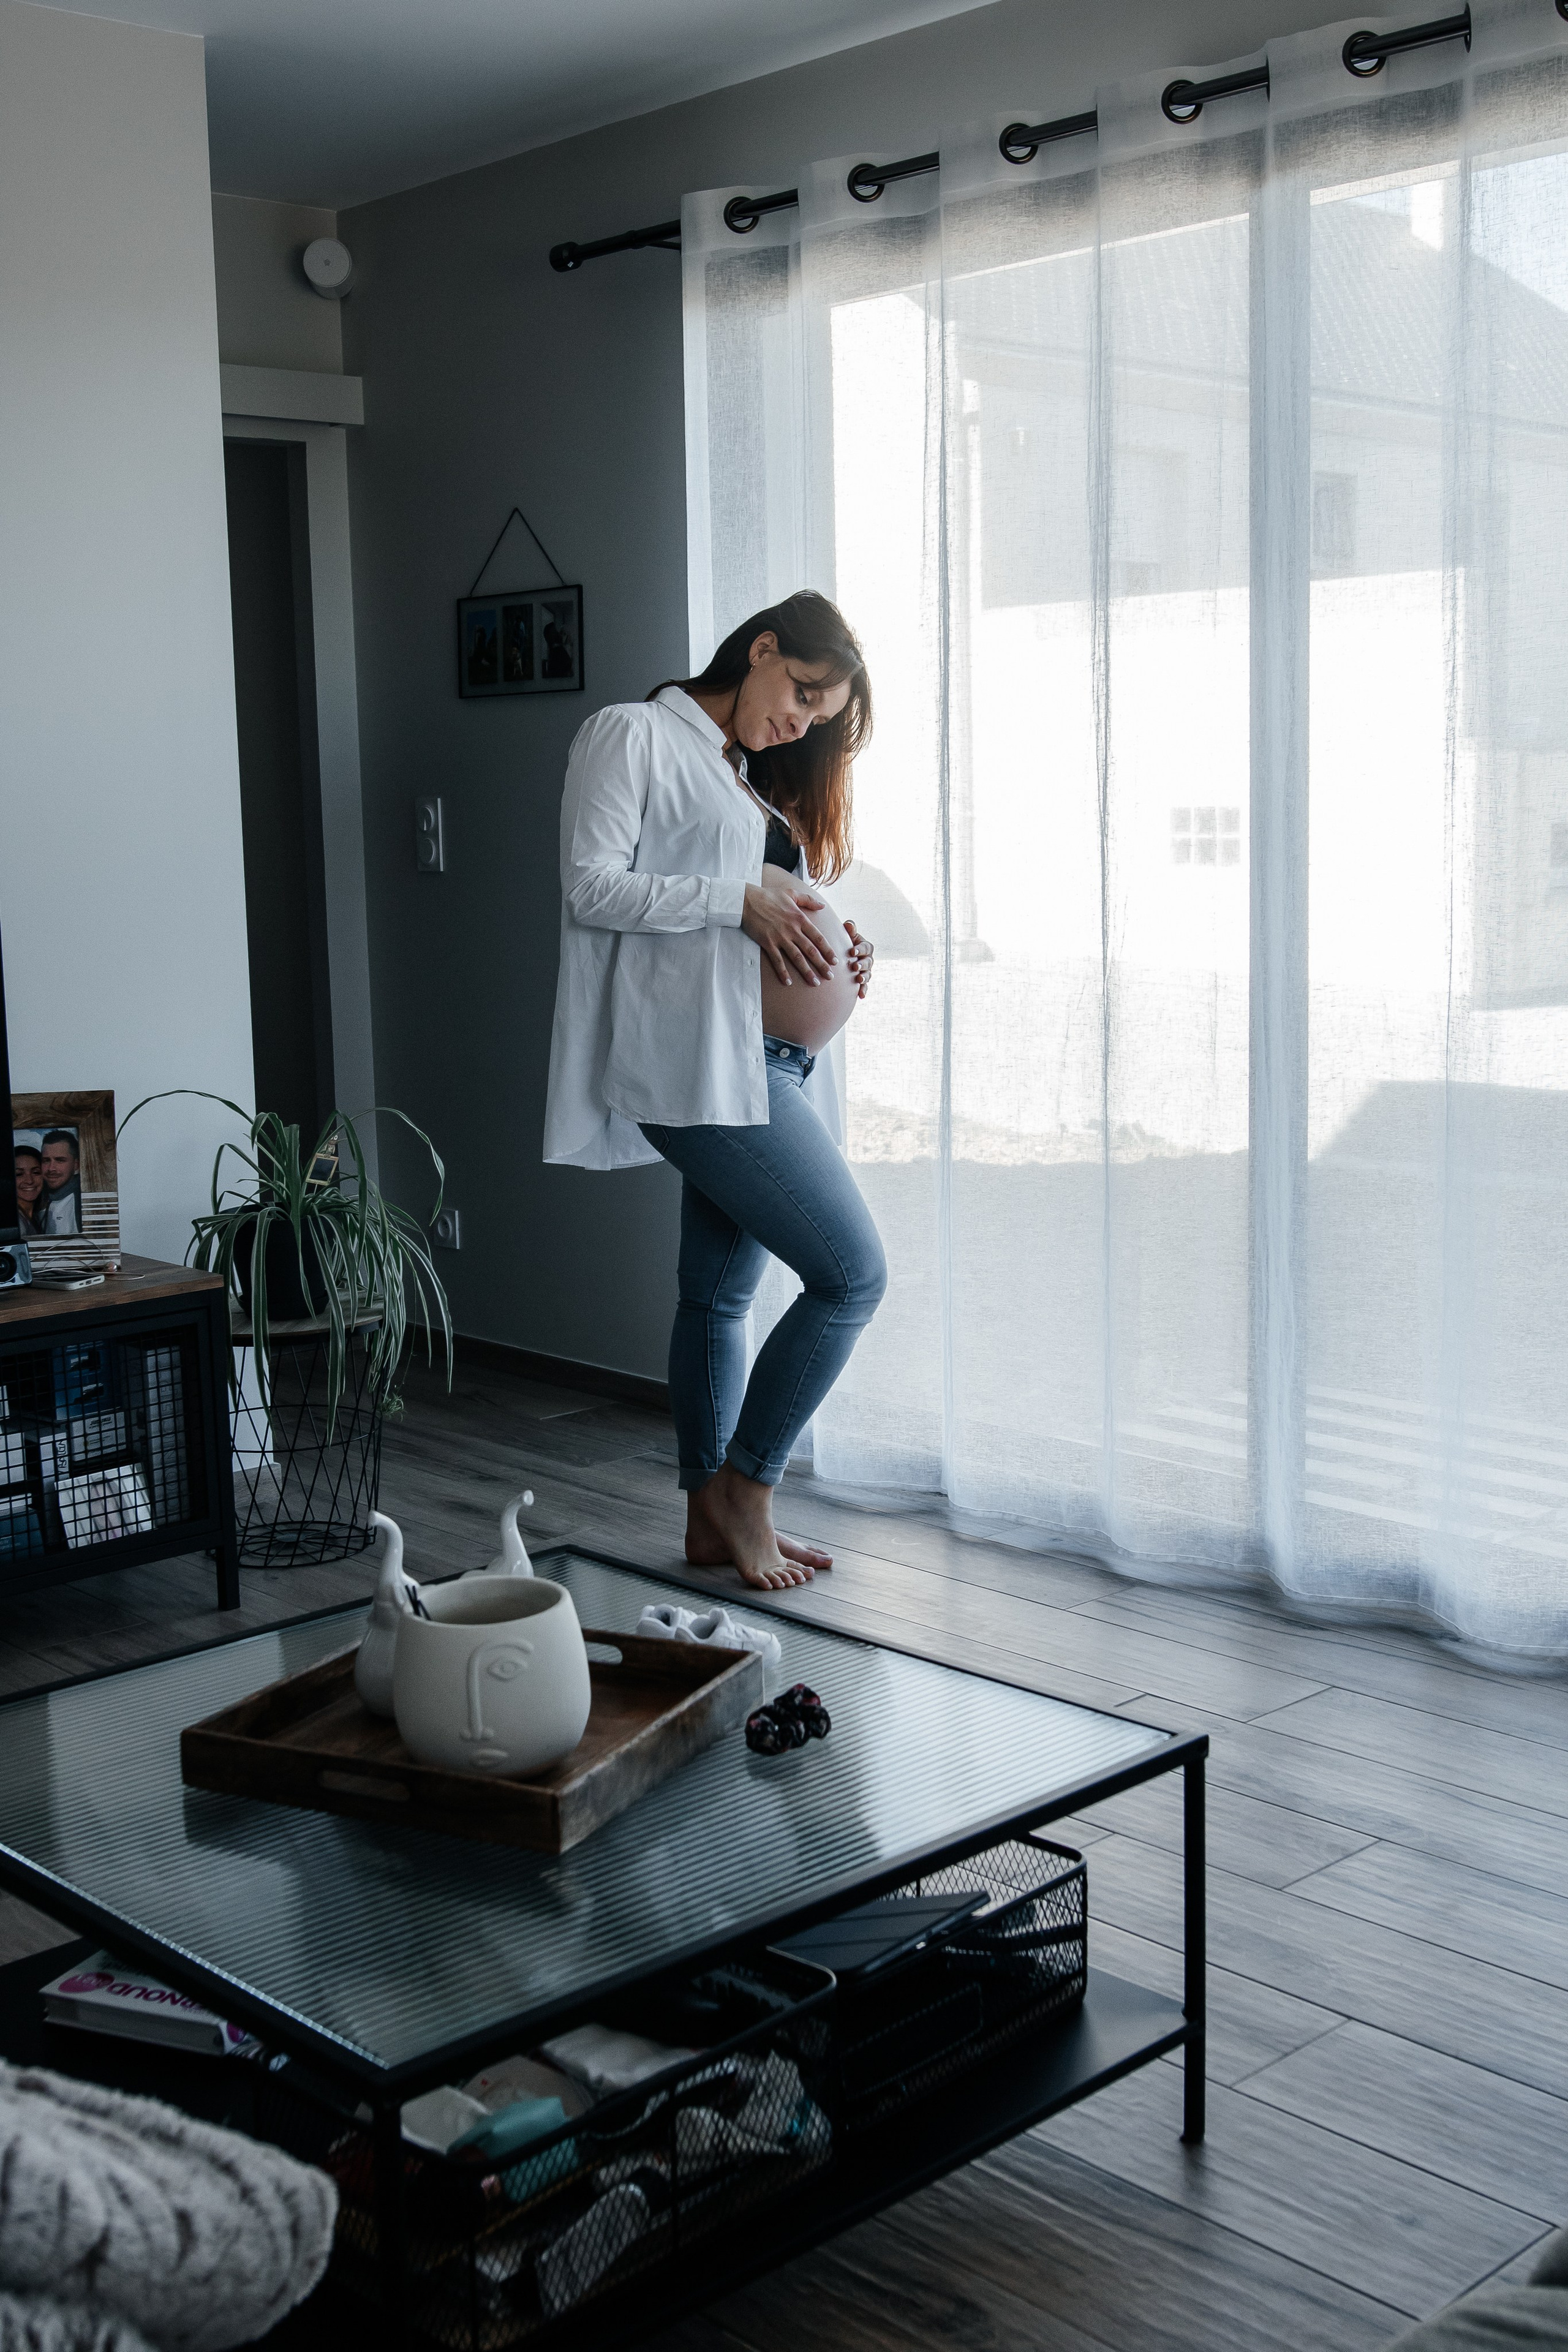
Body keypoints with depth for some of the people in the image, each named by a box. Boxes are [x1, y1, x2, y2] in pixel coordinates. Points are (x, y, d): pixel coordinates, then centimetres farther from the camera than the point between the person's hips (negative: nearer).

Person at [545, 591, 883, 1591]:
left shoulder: (747, 778, 25)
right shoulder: (635, 734, -1)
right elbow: (591, 886, -11)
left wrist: (832, 944, 6)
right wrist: (739, 900, -15)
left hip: (759, 1058, 9)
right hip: (697, 1057, -9)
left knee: (721, 1290, 12)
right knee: (854, 1273, -11)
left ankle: (716, 1515, 19)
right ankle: (746, 1486, 2)